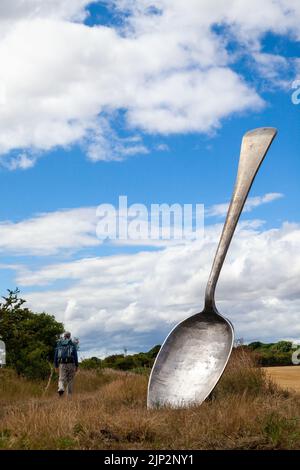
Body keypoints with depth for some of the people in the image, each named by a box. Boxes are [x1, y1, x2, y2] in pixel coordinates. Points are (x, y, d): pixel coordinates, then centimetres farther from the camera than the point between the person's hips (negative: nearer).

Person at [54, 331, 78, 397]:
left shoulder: (59, 344, 11)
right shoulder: (73, 344, 2)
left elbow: (56, 355, 8)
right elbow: (75, 355, -5)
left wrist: (56, 366, 13)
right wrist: (76, 366, -2)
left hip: (62, 364, 1)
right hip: (71, 364, -1)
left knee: (61, 379, 2)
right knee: (70, 380, 10)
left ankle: (61, 389, -30)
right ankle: (69, 396, 7)